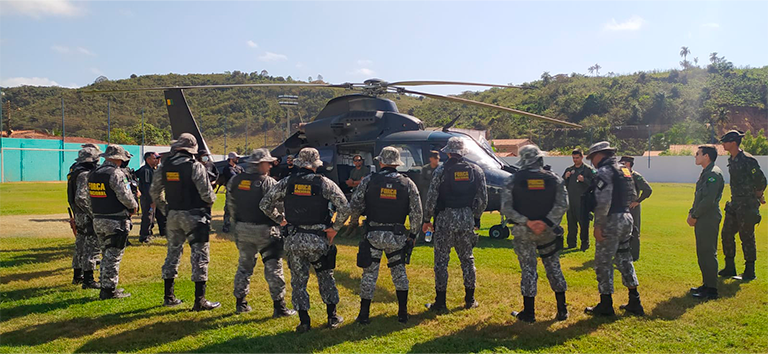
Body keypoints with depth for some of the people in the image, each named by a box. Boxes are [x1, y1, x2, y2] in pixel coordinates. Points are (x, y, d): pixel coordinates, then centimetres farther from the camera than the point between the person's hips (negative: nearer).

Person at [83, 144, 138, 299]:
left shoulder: (93, 174, 11)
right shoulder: (116, 174, -15)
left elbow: (88, 199, 16)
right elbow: (126, 197, -21)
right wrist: (134, 206, -2)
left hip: (98, 221, 8)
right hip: (115, 222, -8)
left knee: (107, 255, 18)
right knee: (113, 256, -2)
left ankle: (105, 287, 23)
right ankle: (109, 290, 1)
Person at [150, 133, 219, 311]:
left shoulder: (164, 166, 3)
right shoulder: (196, 167, -14)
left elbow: (154, 191, 11)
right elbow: (207, 194, -15)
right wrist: (211, 199, 8)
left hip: (173, 215, 6)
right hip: (193, 216, -6)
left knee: (173, 253, 17)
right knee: (200, 255, 0)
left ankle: (168, 296, 25)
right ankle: (199, 300, 0)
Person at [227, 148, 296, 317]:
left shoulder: (235, 181, 4)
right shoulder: (269, 183, -13)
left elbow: (230, 205, 10)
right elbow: (281, 207, -13)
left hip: (242, 229, 6)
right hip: (264, 230, -5)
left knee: (244, 265, 18)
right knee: (273, 267, 2)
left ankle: (240, 303, 24)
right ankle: (279, 306, 5)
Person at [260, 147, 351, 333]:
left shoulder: (286, 183, 1)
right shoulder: (325, 183, -5)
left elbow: (265, 204, 5)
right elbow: (344, 208, -11)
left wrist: (279, 219, 16)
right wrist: (335, 228, 1)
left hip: (294, 240, 1)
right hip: (318, 240, -1)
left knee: (298, 280, 11)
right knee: (326, 277, 17)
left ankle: (304, 321, 11)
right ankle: (332, 316, 24)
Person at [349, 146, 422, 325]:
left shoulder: (368, 181, -2)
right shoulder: (407, 183, 2)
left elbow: (354, 205, -1)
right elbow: (417, 212, 0)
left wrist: (353, 223, 17)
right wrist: (413, 234, 11)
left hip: (373, 234, -1)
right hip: (397, 236, 1)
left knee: (369, 273, 6)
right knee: (399, 272, 16)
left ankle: (364, 315, 11)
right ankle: (403, 313, 18)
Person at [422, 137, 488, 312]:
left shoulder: (441, 170, -7)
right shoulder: (476, 170, 4)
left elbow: (432, 197, -6)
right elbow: (483, 198, 7)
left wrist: (427, 220, 5)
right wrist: (476, 218, 19)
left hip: (445, 218, -4)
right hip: (467, 219, 4)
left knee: (441, 260, 3)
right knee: (467, 259, 15)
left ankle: (440, 303, 5)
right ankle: (470, 300, 21)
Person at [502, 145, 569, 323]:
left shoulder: (513, 180, -5)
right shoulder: (554, 179, -1)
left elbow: (506, 208, -12)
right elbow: (562, 204, -11)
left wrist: (526, 222, -14)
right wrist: (546, 222, -15)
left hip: (523, 232, -1)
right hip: (548, 231, 1)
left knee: (528, 269, 6)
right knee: (553, 267, 14)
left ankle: (529, 313, 10)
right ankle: (562, 310, 19)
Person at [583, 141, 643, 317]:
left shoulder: (604, 172, -13)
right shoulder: (624, 170, 16)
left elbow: (603, 202, -22)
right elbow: (632, 196, 18)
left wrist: (598, 225, -19)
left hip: (611, 221, -9)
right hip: (626, 218, 9)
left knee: (603, 263, -1)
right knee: (624, 259, 16)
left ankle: (606, 305, 4)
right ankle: (634, 302, 20)